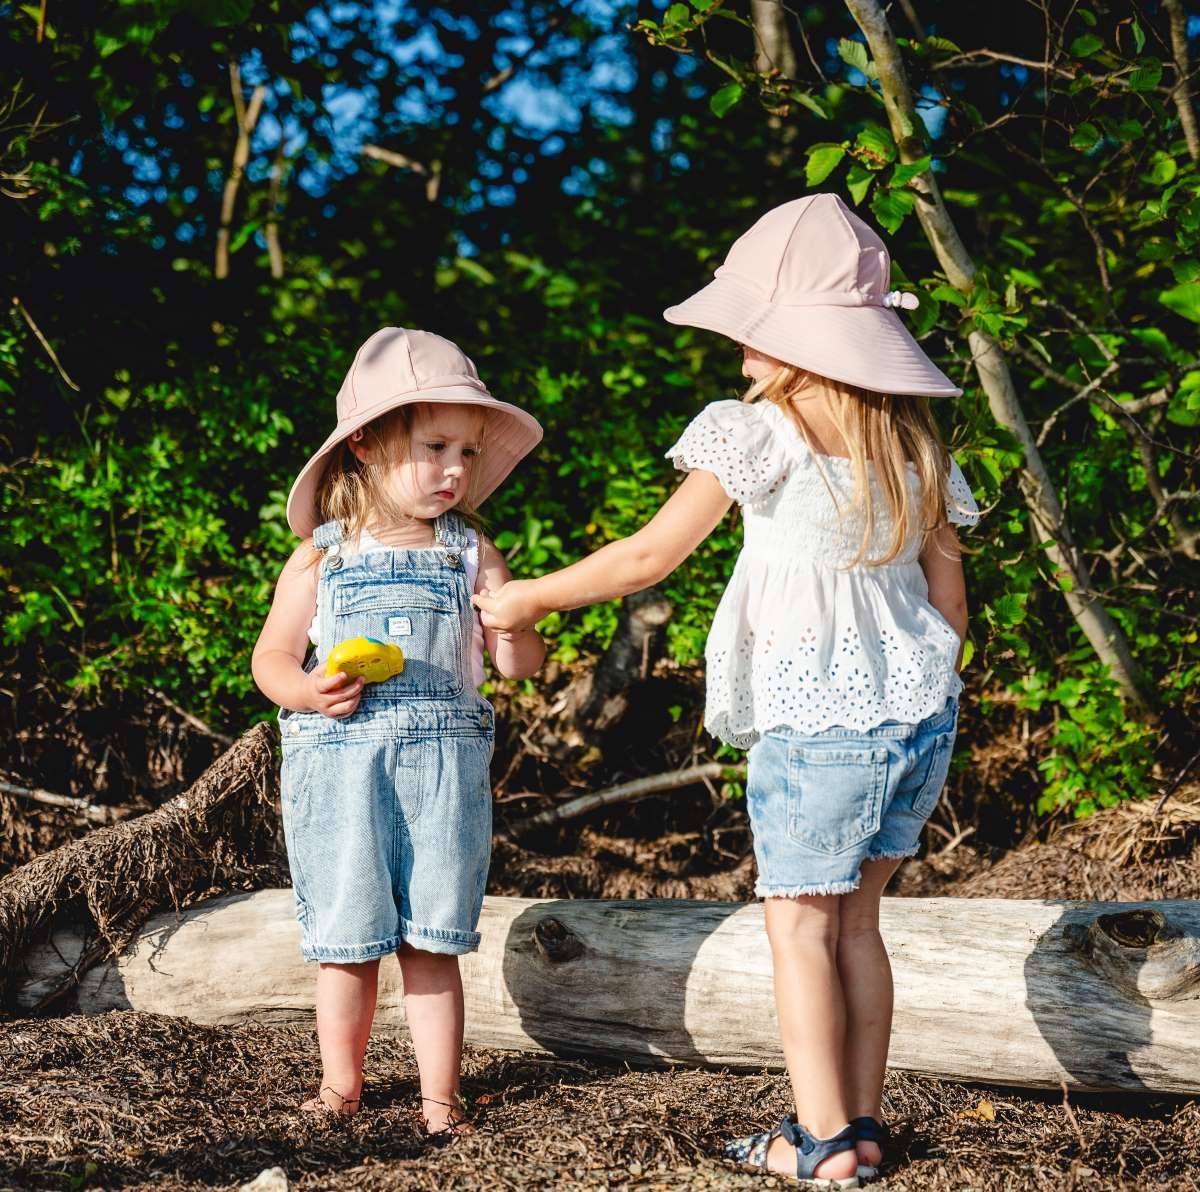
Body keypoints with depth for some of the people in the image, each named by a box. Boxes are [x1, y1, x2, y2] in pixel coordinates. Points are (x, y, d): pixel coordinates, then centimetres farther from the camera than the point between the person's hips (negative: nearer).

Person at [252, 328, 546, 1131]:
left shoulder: (470, 553, 6)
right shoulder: (321, 558, 4)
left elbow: (518, 665, 4)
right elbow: (272, 657, 8)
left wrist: (513, 631, -18)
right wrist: (310, 692, -13)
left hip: (445, 762, 0)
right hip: (339, 762, 0)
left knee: (433, 942, 3)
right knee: (345, 939, 6)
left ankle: (440, 1095, 12)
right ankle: (341, 1085, 23)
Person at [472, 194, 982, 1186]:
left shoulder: (761, 435, -10)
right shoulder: (913, 441, 9)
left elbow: (651, 555, -7)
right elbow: (948, 596, 12)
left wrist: (528, 600, 4)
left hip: (817, 721, -6)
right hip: (921, 713, 7)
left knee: (801, 925, 4)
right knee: (855, 919, 16)